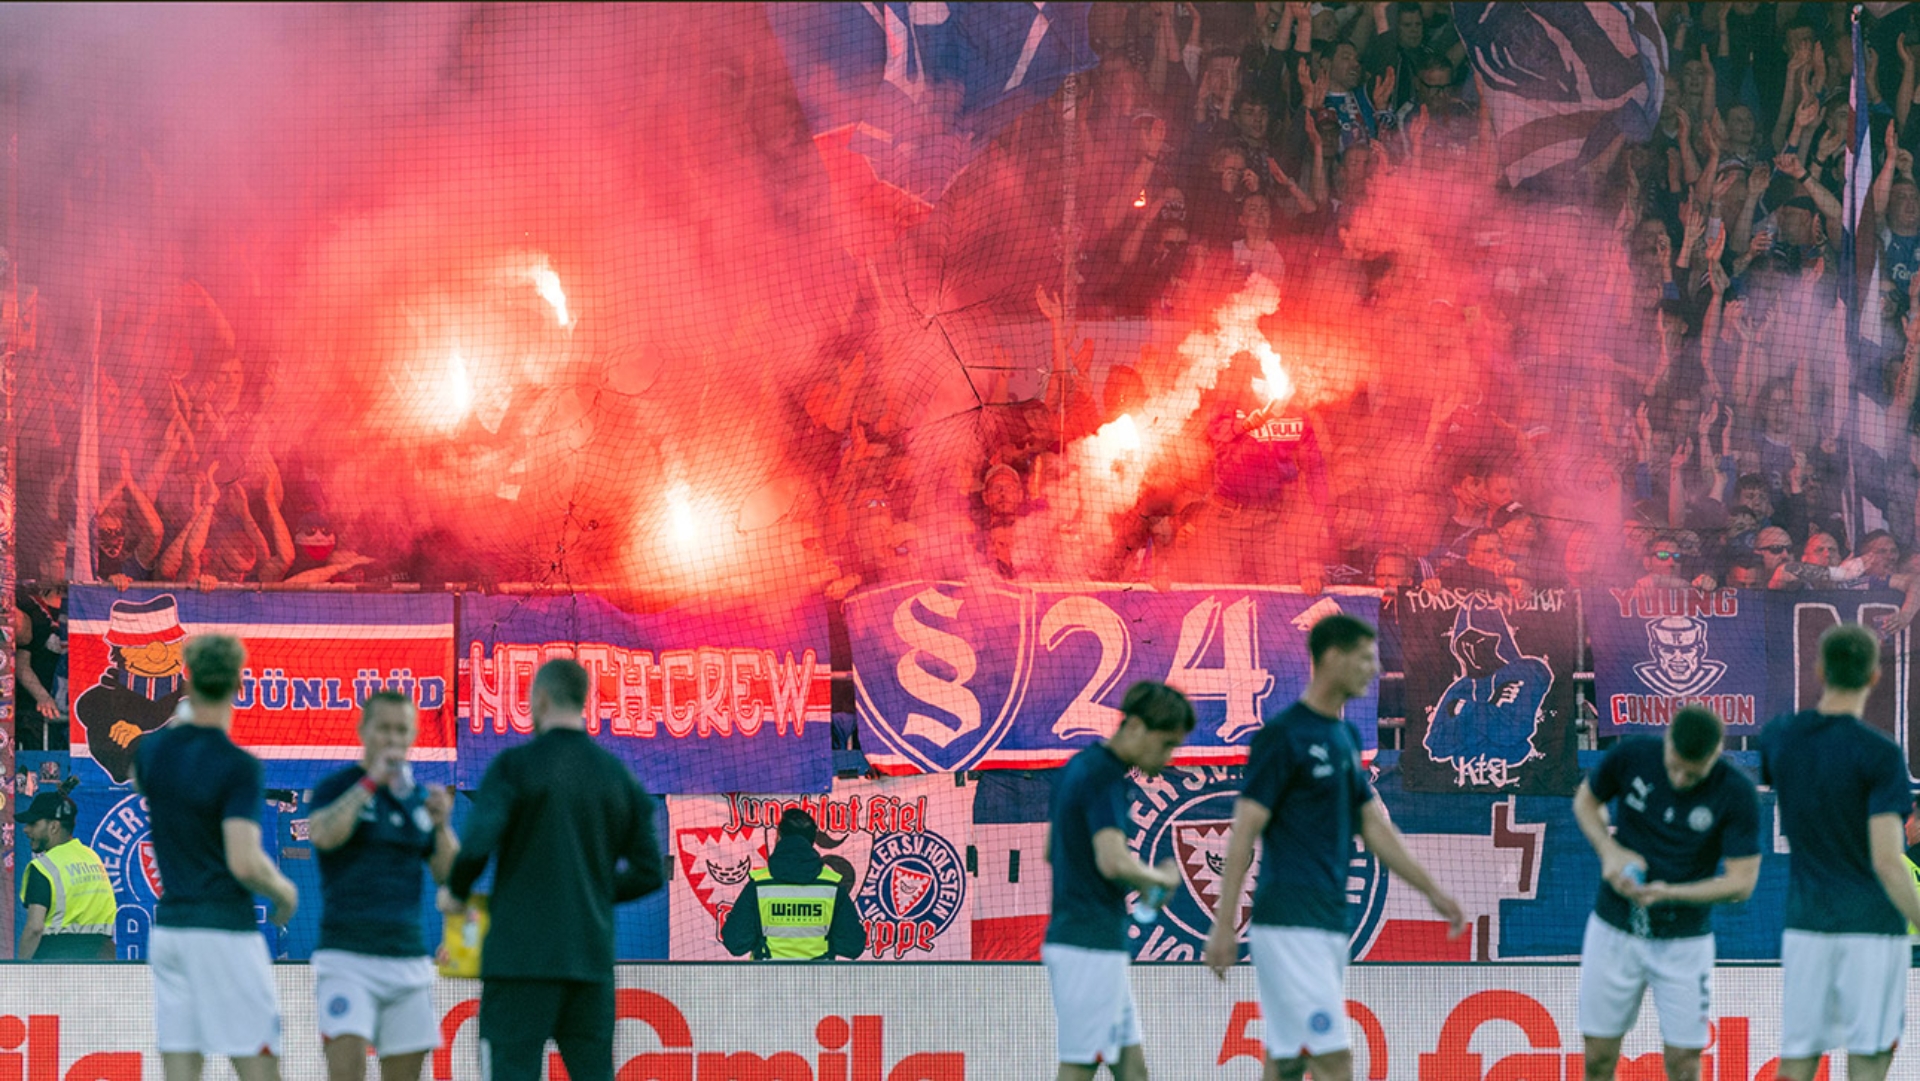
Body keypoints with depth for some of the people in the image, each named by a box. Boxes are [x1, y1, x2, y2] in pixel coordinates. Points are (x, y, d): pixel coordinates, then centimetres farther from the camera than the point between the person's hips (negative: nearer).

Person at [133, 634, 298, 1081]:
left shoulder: (153, 750, 4)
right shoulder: (238, 767, -14)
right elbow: (244, 863, -20)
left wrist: (178, 726, 40)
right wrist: (284, 891, -1)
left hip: (168, 927, 6)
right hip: (225, 928, -6)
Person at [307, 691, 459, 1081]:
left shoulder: (418, 799, 14)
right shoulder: (337, 787, 0)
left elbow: (448, 874, 12)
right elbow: (323, 835, -21)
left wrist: (442, 826, -5)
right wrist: (371, 781, -18)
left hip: (409, 957, 5)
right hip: (347, 957, -5)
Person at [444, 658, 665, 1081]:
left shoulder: (516, 765, -6)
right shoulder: (619, 777, 9)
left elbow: (477, 844, -17)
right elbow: (648, 872, 10)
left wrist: (456, 892, 2)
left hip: (522, 958, -5)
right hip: (592, 959, 5)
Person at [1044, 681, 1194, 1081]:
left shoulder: (1079, 768, 15)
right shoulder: (1105, 778, -15)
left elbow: (1051, 851, 25)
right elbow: (1113, 862, -28)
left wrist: (1136, 882, 17)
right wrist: (1162, 878, -8)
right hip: (1090, 946, -10)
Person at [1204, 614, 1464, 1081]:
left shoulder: (1345, 737, 16)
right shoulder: (1283, 735, -10)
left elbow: (1375, 828, 22)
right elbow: (1244, 833, -13)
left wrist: (1432, 891, 20)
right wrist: (1224, 924, -16)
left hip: (1329, 923, 9)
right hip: (1290, 923, -9)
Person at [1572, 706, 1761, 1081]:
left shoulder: (1737, 794, -15)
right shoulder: (1631, 755, -10)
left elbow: (1742, 881, -12)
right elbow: (1585, 800, 9)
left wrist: (1668, 893, -25)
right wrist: (1609, 850, -10)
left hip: (1684, 941, -2)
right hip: (1613, 929, 2)